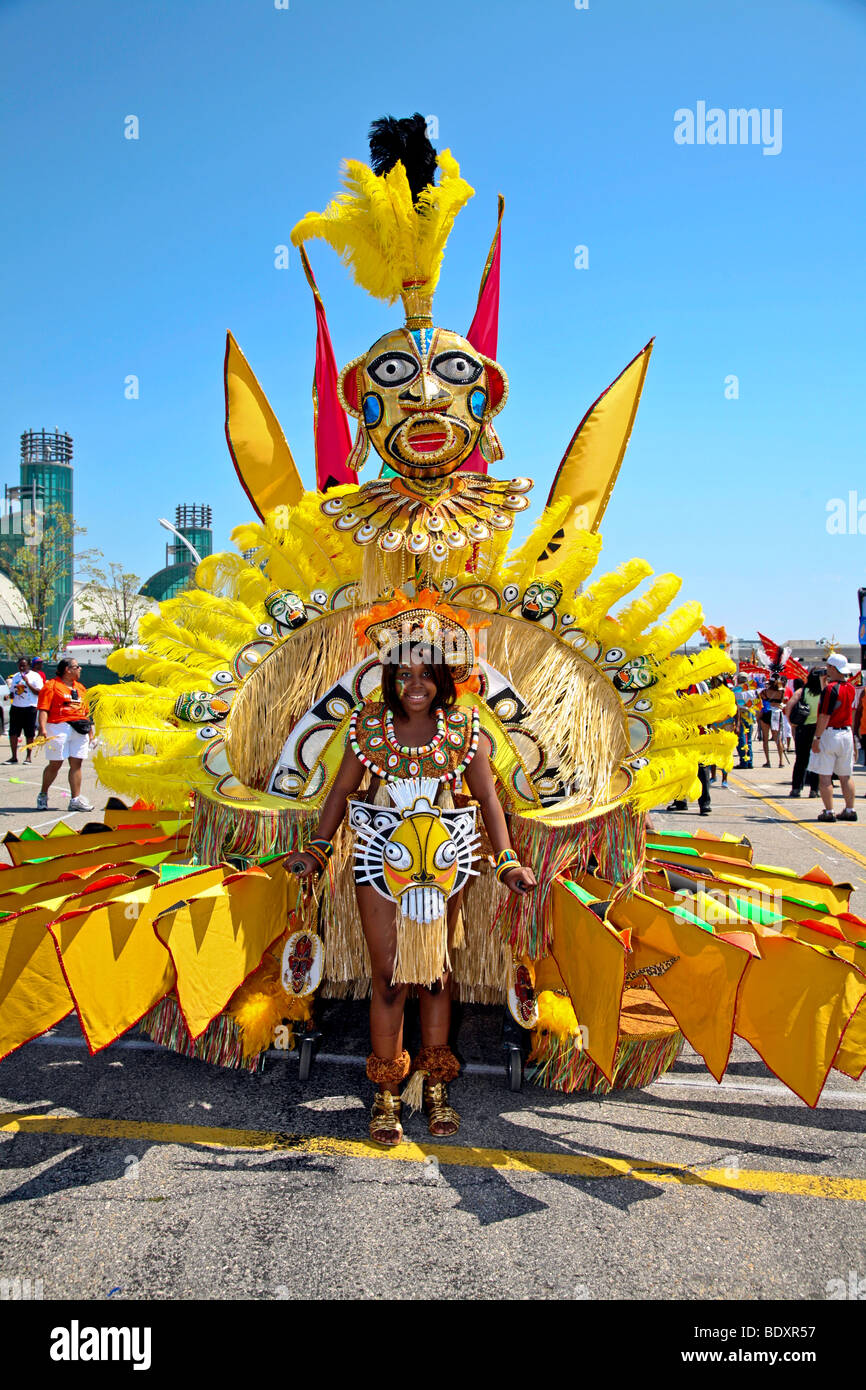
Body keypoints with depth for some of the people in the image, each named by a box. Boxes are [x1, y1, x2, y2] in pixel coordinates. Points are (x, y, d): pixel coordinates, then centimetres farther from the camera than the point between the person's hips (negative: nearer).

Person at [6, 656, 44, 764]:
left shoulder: (35, 676, -2)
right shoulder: (15, 676, 15)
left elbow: (39, 692, -10)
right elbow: (12, 692, 23)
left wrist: (27, 683, -16)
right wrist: (10, 695, 0)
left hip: (29, 708, -5)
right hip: (16, 707, 5)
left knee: (29, 734, 1)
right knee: (13, 733, 0)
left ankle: (28, 757, 11)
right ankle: (14, 756, 7)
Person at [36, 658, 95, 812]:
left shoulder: (80, 687, 21)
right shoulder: (51, 686, -1)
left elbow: (86, 711, 24)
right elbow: (43, 709, -9)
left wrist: (90, 728, 19)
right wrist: (42, 728, -21)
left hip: (80, 729, 6)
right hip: (59, 728, -6)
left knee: (76, 764, 1)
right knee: (55, 764, -2)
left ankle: (76, 799, 3)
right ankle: (43, 796, 17)